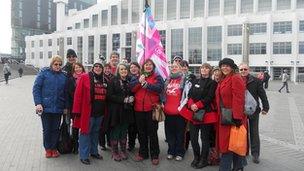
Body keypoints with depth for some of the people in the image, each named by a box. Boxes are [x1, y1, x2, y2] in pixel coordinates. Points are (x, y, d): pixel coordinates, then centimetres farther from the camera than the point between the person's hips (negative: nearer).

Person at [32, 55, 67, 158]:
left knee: (55, 129, 9)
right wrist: (38, 103, -13)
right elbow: (36, 88, -5)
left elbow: (65, 92, 10)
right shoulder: (44, 73, -1)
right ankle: (48, 149, 23)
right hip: (45, 107, -2)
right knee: (47, 129, 8)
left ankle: (54, 148, 24)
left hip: (58, 108, 2)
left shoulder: (63, 76, 7)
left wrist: (66, 106, 7)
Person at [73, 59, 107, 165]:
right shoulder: (84, 77, -7)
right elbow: (78, 94, -11)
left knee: (95, 132, 17)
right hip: (87, 112, -6)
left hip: (100, 112, 6)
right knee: (85, 132, 2)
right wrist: (77, 110, -15)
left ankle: (94, 151, 32)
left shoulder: (105, 80, 10)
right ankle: (84, 156, 13)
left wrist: (105, 111, 11)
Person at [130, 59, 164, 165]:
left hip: (152, 108, -4)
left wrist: (145, 84, -18)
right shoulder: (138, 76, 13)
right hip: (139, 108, 4)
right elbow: (132, 88, -3)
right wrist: (139, 81, -18)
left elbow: (159, 88, -17)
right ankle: (143, 153, 27)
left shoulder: (157, 77, 2)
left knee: (152, 132, 3)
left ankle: (154, 155, 15)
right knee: (141, 132, 13)